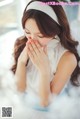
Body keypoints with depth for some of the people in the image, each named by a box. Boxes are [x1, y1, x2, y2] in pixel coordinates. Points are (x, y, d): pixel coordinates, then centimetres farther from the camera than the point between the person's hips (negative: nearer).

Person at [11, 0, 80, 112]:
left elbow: (45, 102, -15)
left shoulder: (67, 58, -21)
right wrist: (21, 61, -21)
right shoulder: (22, 44, -10)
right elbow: (19, 89, -6)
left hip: (48, 110, -2)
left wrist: (44, 70, -29)